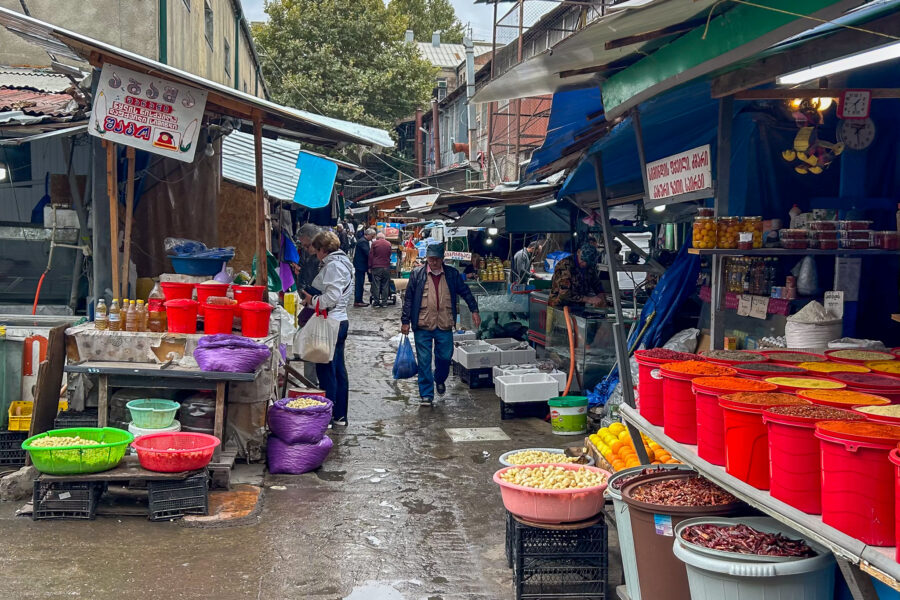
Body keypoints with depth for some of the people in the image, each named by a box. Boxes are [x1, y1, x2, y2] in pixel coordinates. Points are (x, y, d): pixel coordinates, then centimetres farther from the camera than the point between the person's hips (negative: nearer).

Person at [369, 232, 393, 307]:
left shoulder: (374, 243, -3)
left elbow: (370, 255, -1)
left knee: (376, 284, 3)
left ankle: (376, 301, 3)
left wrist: (370, 267, 4)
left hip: (376, 267, -2)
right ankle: (384, 302, 8)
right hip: (386, 267, 2)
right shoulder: (389, 244, 5)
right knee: (385, 284, 7)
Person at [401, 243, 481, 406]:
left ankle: (439, 380, 39)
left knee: (445, 357, 8)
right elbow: (408, 299, 4)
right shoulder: (417, 274, 2)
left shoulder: (452, 274, 5)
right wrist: (405, 321, 1)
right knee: (424, 361, 0)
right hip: (422, 326, -1)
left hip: (445, 326, 1)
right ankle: (426, 395, 8)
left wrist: (474, 310, 4)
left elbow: (465, 292, 12)